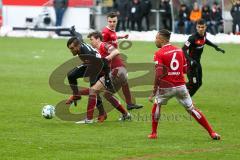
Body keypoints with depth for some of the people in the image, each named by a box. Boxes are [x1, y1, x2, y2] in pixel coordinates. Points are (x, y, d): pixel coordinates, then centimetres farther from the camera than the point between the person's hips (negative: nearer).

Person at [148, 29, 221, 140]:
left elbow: (159, 74, -17)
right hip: (181, 86, 4)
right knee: (192, 109, 9)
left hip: (166, 87, -4)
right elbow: (185, 70, 14)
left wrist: (154, 92, -15)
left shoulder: (159, 54, -8)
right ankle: (212, 133, 5)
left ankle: (153, 133, 20)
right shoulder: (179, 50, 10)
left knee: (157, 105, 20)